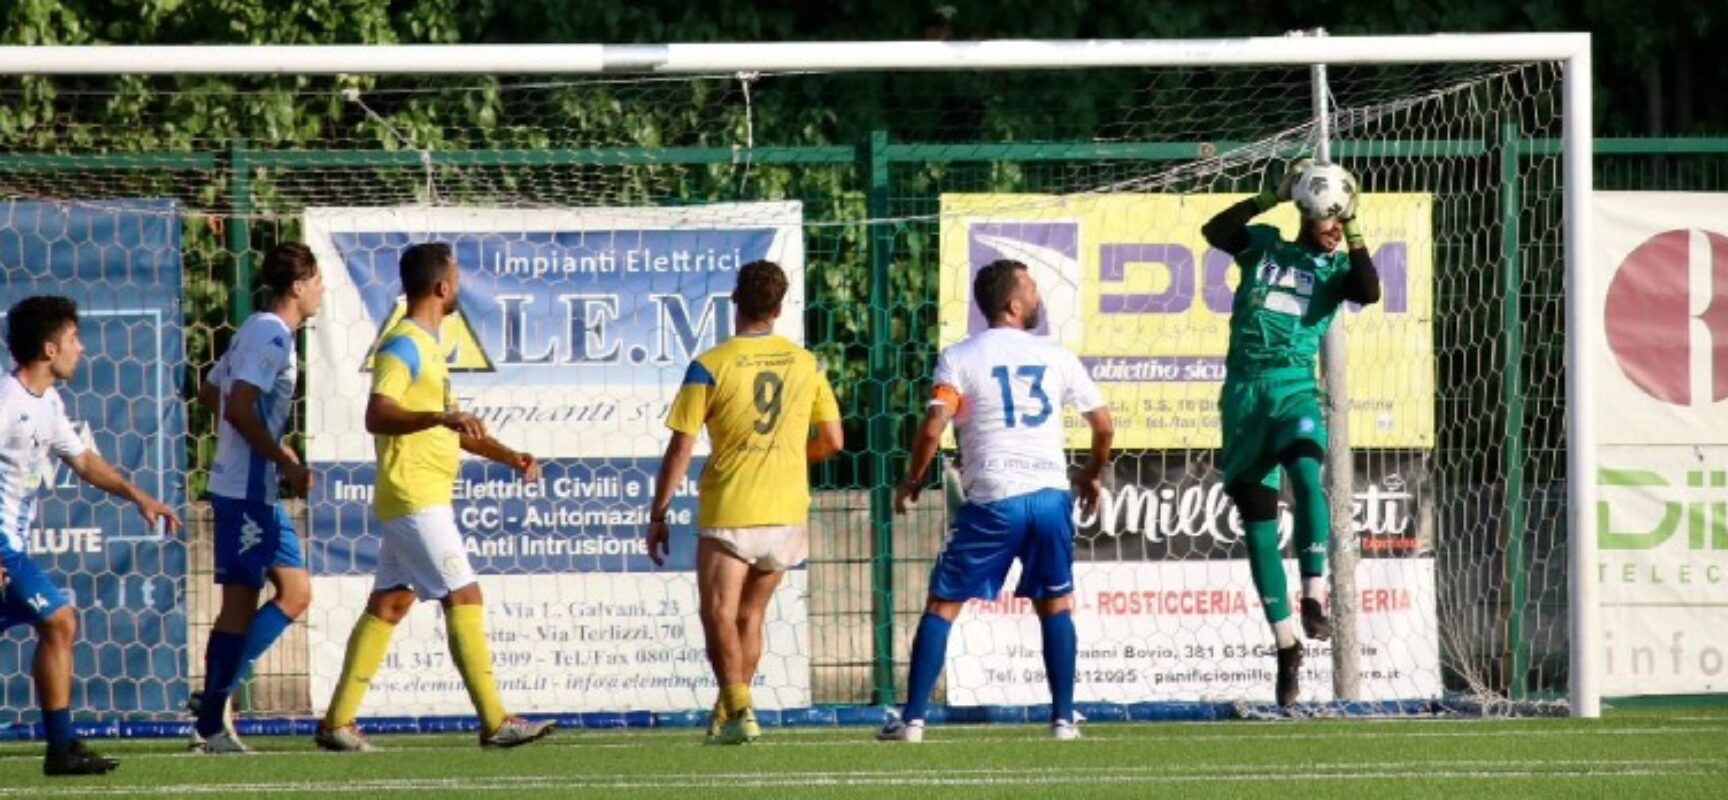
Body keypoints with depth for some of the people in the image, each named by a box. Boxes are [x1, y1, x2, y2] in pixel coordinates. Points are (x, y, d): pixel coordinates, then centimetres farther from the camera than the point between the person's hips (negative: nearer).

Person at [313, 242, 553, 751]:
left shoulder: (427, 347, 19)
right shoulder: (403, 346, -13)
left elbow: (452, 426, 28)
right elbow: (377, 416, -26)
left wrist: (508, 456, 19)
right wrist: (440, 418, -39)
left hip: (424, 500, 10)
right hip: (414, 499, -10)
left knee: (388, 606, 9)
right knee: (464, 599, -10)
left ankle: (338, 723, 10)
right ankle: (494, 723, -11)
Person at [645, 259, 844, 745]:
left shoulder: (710, 367, -8)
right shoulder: (805, 364, 4)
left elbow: (681, 449, -8)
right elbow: (832, 441, 9)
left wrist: (657, 514, -1)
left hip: (728, 513, -4)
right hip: (787, 513, 4)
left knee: (719, 616, -2)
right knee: (749, 616, 17)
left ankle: (739, 710, -20)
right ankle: (727, 716, 20)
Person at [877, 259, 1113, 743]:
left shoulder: (960, 358, 1)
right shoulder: (1055, 357, 10)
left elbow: (932, 429, -10)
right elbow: (1104, 425, 13)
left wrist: (912, 480, 7)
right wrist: (1093, 475, 31)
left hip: (992, 502, -2)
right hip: (1051, 494, 2)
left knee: (942, 606, 6)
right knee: (1055, 606, 18)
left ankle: (912, 720, 1)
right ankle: (1064, 718, 13)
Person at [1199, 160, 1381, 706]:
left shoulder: (1335, 267, 13)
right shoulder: (1263, 245, 13)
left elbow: (1369, 292, -7)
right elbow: (1214, 231, -3)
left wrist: (1352, 230, -7)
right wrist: (1273, 198, -9)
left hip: (1294, 388, -1)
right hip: (1244, 390, 1)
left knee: (1306, 472, -32)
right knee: (1258, 525, 1)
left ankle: (1314, 598, -34)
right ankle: (1286, 647, 7)